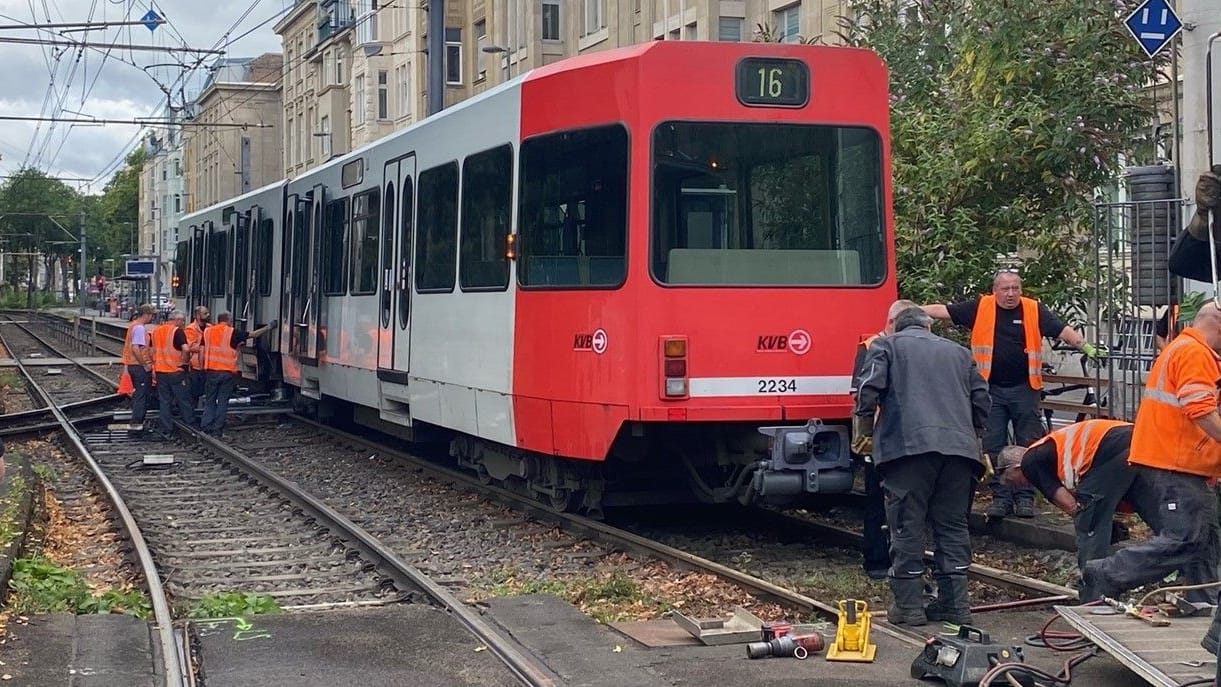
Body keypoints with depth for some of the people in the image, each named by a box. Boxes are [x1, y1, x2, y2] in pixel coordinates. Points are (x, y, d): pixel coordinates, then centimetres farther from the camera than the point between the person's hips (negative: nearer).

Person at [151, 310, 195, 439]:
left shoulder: (156, 331, 10)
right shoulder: (178, 331, -11)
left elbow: (153, 351, 15)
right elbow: (186, 349, -25)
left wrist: (154, 369, 21)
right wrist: (185, 360, -7)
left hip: (160, 371, 5)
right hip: (176, 371, -5)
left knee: (164, 402, 8)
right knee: (183, 400, 7)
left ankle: (166, 431, 7)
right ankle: (191, 427, 16)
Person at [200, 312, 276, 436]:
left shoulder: (207, 331, 5)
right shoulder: (232, 333, -4)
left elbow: (202, 352, 4)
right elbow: (253, 334, 2)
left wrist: (203, 367, 14)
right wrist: (269, 327, 14)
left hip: (211, 370, 3)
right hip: (227, 372, -2)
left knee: (210, 400, 12)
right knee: (222, 402, 5)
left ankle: (205, 426, 5)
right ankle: (217, 430, 5)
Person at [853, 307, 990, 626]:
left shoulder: (887, 346, 14)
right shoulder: (957, 352, 26)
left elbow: (869, 390, -1)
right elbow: (982, 399, 19)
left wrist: (863, 433, 10)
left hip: (908, 447, -4)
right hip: (959, 449, 4)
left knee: (907, 527, 1)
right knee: (953, 525, 11)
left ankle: (909, 606, 1)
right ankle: (955, 603, 10)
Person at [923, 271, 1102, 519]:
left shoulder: (1034, 310, 0)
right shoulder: (980, 308, 1)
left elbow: (1063, 330, -5)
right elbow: (943, 311, 2)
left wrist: (1086, 347, -18)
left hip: (1025, 389, -1)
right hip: (991, 389, 1)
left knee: (1028, 446, 3)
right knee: (993, 447, 3)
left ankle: (1025, 498, 10)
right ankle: (1000, 497, 12)